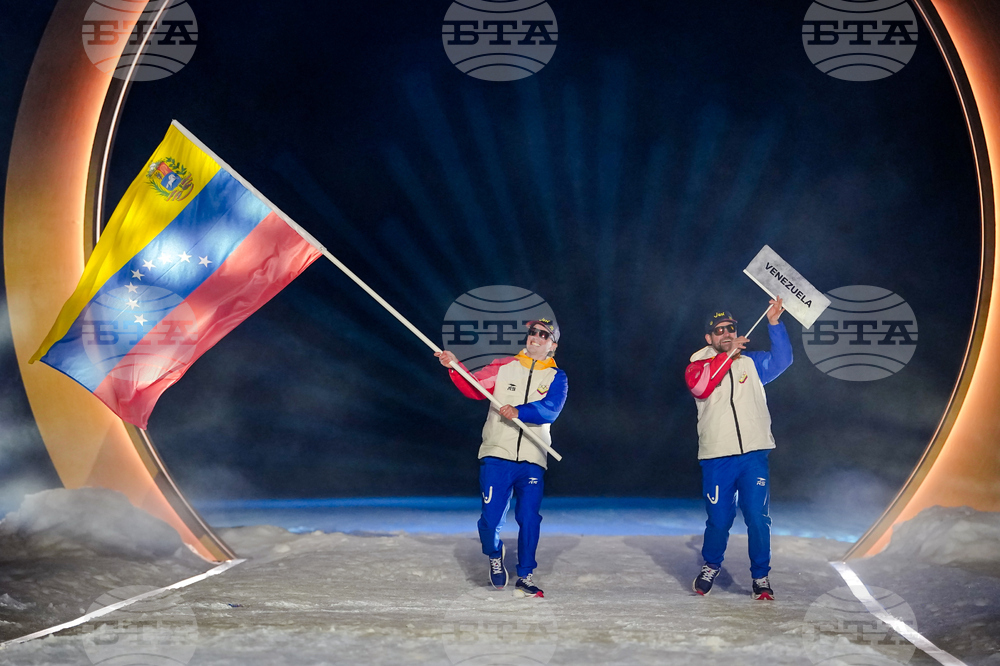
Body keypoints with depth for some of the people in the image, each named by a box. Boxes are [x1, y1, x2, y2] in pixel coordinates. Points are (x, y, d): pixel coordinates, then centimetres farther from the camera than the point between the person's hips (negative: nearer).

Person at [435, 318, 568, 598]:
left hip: (532, 461, 0)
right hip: (497, 456, 0)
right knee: (491, 519, -5)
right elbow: (474, 388, -1)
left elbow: (550, 409, -11)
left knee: (529, 521, -2)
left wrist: (519, 411, -27)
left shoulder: (556, 377, 6)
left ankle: (525, 576, 16)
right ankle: (495, 554, 27)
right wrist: (454, 367, -18)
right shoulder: (503, 367, 9)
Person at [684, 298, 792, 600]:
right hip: (716, 458, -1)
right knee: (719, 520, 4)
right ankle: (711, 566, 30)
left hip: (753, 454, 1)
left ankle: (761, 576, 13)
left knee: (758, 518, -2)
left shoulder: (752, 363, 10)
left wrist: (774, 323, -16)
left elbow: (782, 359, -6)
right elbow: (700, 385, -16)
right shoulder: (698, 365, 5)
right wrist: (728, 354, -18)